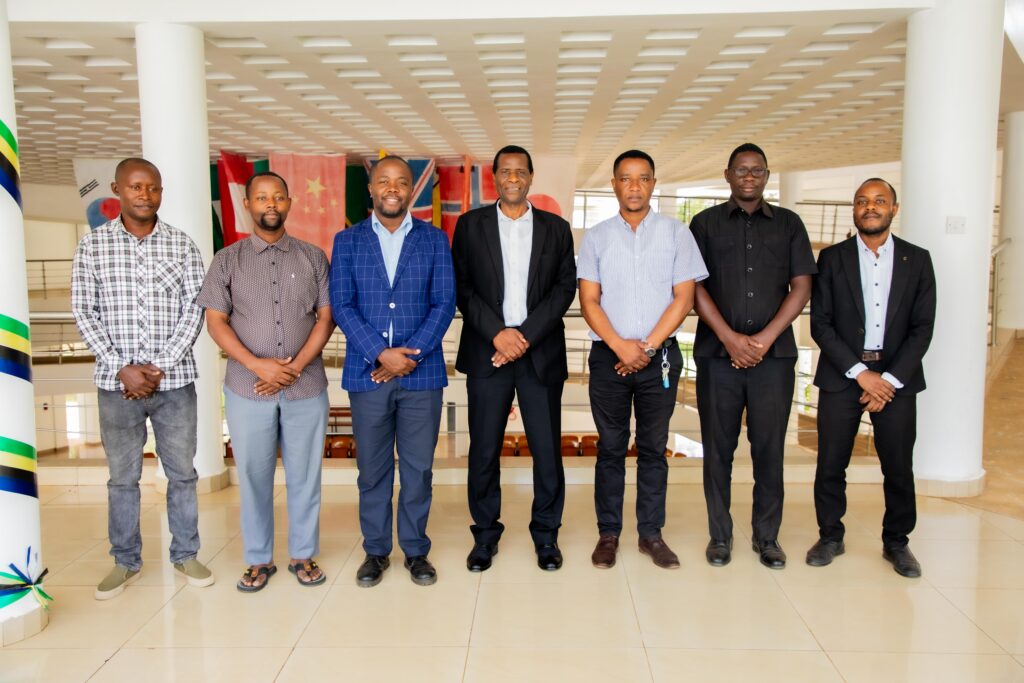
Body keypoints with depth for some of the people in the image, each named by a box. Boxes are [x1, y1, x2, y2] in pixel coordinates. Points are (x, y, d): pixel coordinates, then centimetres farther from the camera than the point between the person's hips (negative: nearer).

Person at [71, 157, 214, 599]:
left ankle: (185, 554, 25)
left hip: (175, 381, 0)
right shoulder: (92, 245, 1)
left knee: (182, 472, 9)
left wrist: (160, 367, -11)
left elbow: (194, 310, -2)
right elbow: (85, 314, -1)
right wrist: (122, 369, -11)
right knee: (122, 477, 11)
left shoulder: (182, 245, 1)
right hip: (116, 383, 0)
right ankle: (126, 561, 26)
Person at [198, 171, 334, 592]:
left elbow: (326, 318, 1)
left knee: (304, 475, 7)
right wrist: (258, 365, -12)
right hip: (248, 388, 0)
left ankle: (303, 555, 23)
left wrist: (295, 367, -10)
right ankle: (259, 560, 23)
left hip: (306, 387, 0)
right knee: (253, 476, 8)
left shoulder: (313, 257, 6)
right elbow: (216, 321, 0)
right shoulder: (228, 260, 5)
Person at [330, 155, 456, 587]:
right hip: (367, 373, 0)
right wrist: (381, 354, -13)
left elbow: (444, 304, 0)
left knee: (418, 468, 7)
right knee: (372, 470, 8)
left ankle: (415, 550, 22)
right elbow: (341, 306, -2)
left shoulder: (435, 240, 6)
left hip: (422, 373, 0)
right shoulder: (347, 241, 6)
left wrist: (411, 354, -11)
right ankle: (375, 551, 23)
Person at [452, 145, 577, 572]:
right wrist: (497, 333, -11)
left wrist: (526, 336, -10)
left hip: (541, 353, 1)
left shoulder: (556, 228, 9)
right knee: (484, 450, 4)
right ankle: (485, 535, 20)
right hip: (486, 353, 0)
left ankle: (546, 536, 20)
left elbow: (565, 287, 2)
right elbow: (462, 287, 2)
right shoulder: (470, 225, 7)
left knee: (547, 449, 3)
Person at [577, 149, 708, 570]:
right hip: (609, 357, 0)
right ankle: (608, 533, 16)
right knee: (610, 448, 6)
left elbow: (683, 297, -2)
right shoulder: (596, 237, 5)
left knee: (653, 449, 8)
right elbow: (589, 300, 0)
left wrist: (648, 347, -10)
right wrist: (621, 346, -12)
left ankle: (651, 533, 18)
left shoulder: (676, 234, 4)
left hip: (659, 357, 0)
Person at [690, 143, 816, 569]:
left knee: (769, 448, 5)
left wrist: (765, 338, -7)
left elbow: (801, 287, 5)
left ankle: (767, 536, 18)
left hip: (774, 354, 1)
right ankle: (719, 535, 16)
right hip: (718, 353, 0)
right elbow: (693, 286, 1)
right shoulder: (706, 223, 8)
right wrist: (730, 337, -9)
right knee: (718, 448, 4)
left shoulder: (788, 224, 11)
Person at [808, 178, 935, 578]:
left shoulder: (917, 260, 5)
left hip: (897, 378, 1)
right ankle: (830, 537, 21)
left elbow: (922, 328, 0)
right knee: (830, 464, 3)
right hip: (841, 375, 0)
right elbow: (820, 323, -3)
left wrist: (890, 379, -10)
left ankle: (896, 542, 24)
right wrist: (860, 372, -11)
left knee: (899, 466, 5)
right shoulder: (832, 258, 2)